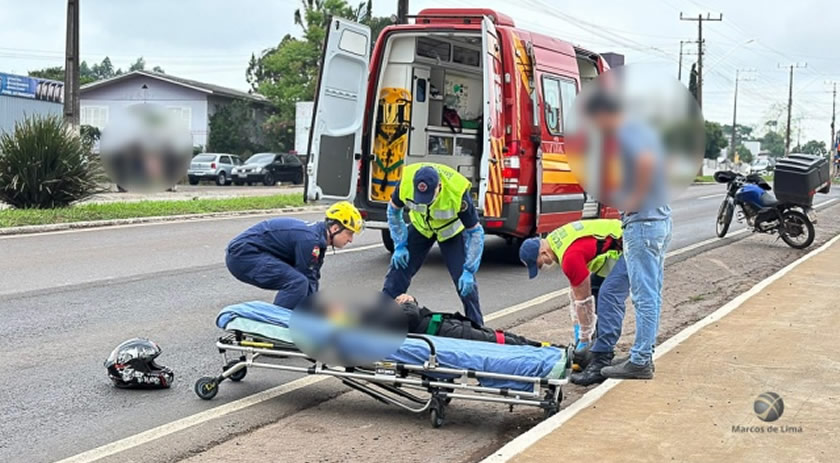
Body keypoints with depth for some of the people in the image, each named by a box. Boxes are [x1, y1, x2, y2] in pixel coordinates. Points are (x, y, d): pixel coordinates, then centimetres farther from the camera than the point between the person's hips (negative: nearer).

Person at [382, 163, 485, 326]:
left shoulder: (458, 193, -39)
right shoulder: (405, 182, -32)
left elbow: (475, 232, -25)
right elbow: (394, 211, -8)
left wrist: (469, 271, -28)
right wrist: (399, 245, -11)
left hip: (451, 230, -2)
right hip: (420, 227, 2)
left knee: (465, 281, -10)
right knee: (398, 270, -4)